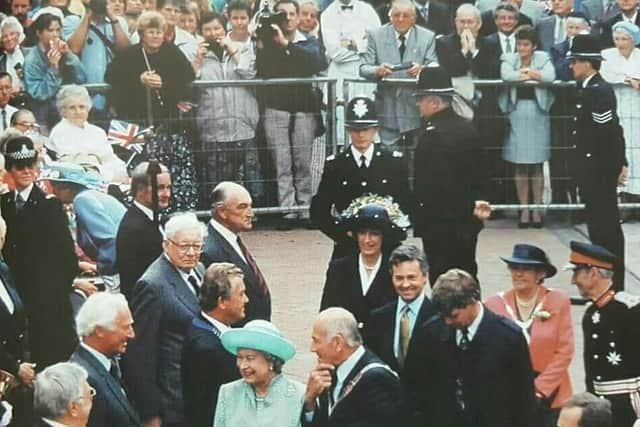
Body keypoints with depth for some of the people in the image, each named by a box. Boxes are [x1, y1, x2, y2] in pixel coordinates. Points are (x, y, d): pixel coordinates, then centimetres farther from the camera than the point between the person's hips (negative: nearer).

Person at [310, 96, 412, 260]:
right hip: (347, 250, 0)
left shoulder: (394, 162, 7)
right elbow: (319, 211, 6)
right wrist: (342, 235, -7)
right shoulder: (334, 165, 6)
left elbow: (406, 204, 10)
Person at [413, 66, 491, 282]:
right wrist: (472, 203, 17)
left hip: (440, 225, -8)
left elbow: (429, 186, -20)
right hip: (467, 223, 8)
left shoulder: (433, 136, -19)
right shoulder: (468, 128, 7)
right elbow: (479, 174, 12)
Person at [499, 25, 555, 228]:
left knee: (537, 164, 3)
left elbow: (550, 76, -14)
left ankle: (536, 209, 8)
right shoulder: (509, 59, 6)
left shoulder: (543, 58, 5)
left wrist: (528, 72, -10)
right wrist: (533, 75, -11)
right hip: (517, 112, 1)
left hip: (537, 112, 0)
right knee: (520, 165, 2)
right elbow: (506, 75, -15)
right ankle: (524, 209, 7)